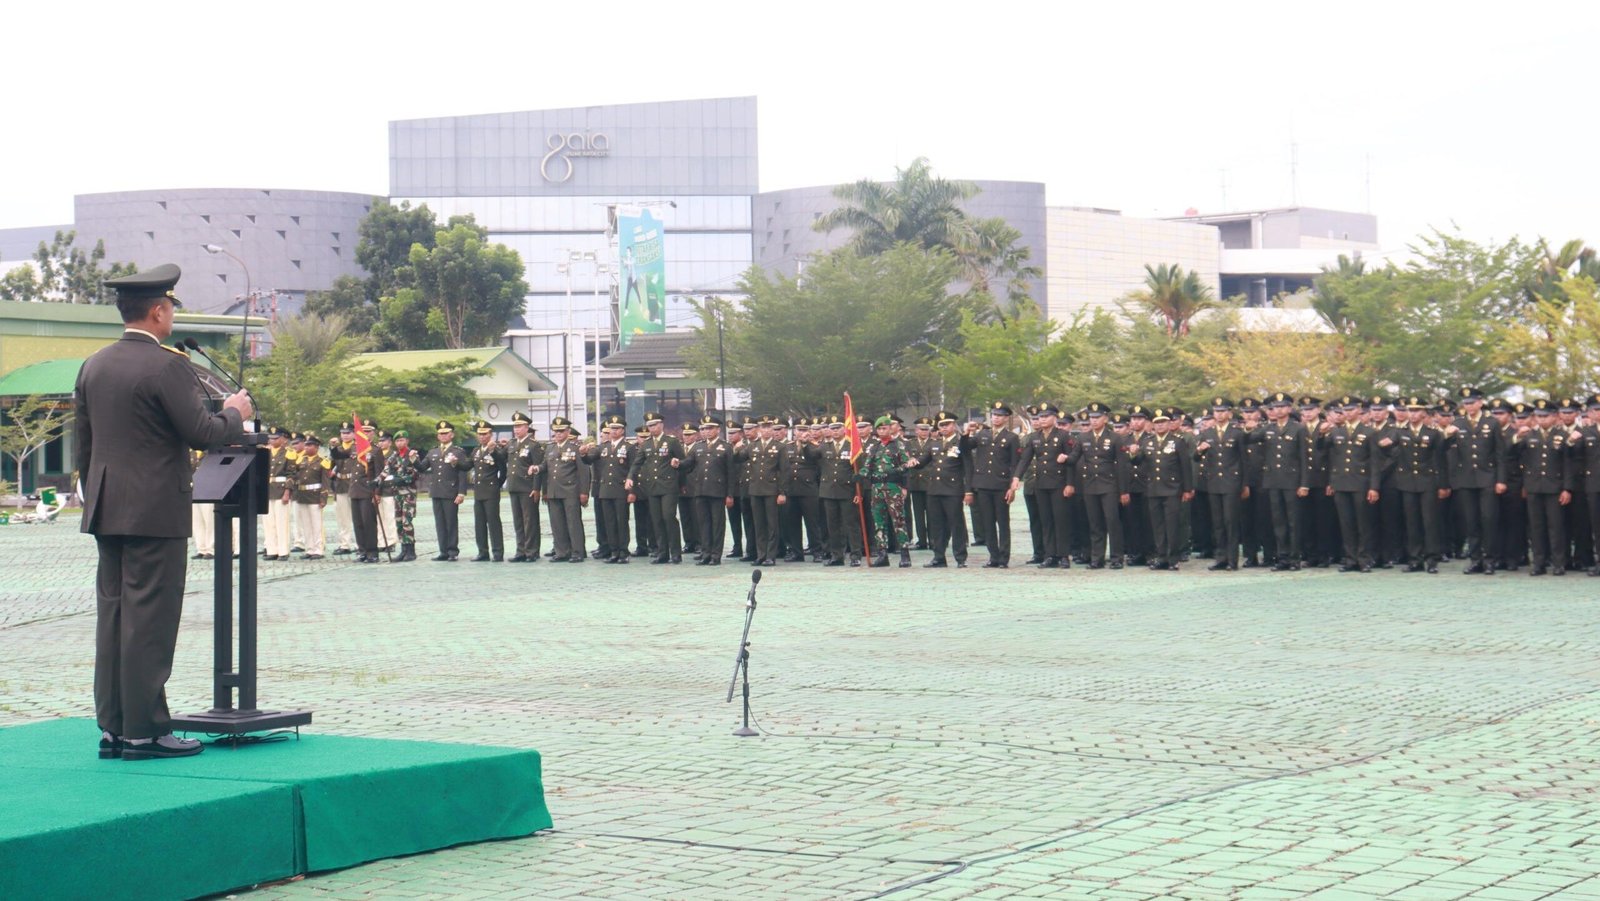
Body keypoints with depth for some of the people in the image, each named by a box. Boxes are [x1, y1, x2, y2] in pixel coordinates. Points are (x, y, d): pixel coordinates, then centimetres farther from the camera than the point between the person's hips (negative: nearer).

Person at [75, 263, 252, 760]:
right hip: (155, 513, -8)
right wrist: (235, 413, 5)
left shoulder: (93, 366, 11)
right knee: (149, 619, -5)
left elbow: (82, 442, 16)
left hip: (106, 513, 8)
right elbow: (203, 433, -15)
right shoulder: (167, 366, -13)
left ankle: (112, 728, 12)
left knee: (112, 616, 9)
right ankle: (145, 730, -3)